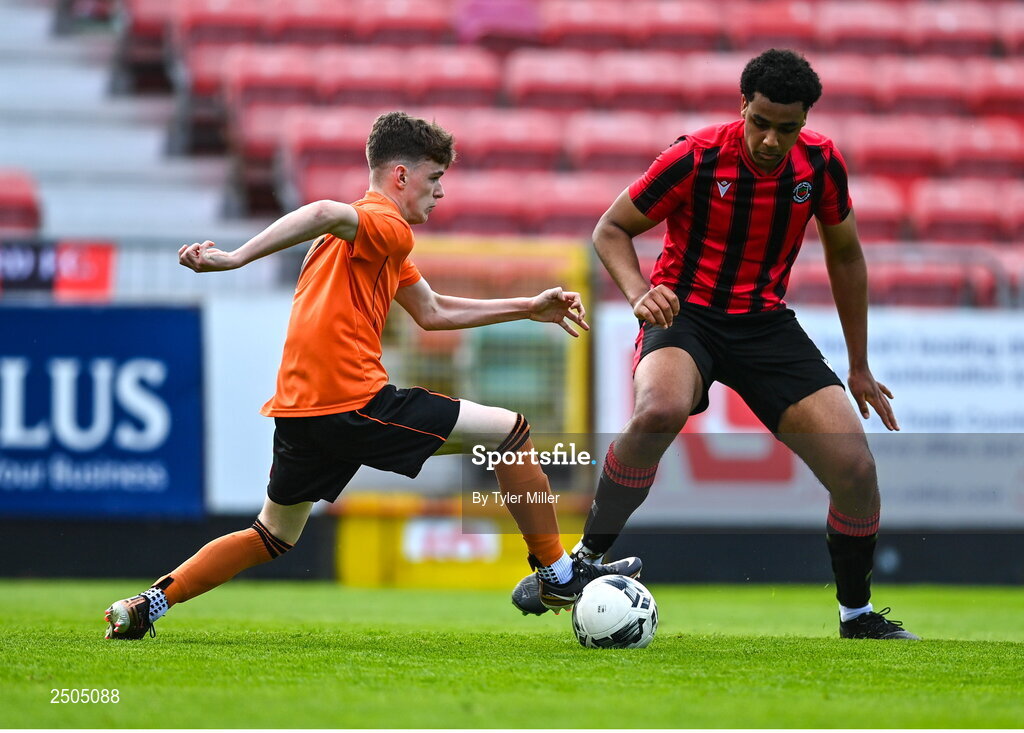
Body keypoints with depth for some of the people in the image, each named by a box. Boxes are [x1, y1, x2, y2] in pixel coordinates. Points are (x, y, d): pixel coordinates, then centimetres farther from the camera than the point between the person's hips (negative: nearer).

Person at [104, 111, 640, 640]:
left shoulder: (376, 241, 25)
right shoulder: (387, 226, -7)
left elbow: (433, 312, 31)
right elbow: (327, 214, -29)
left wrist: (530, 309, 31)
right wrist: (237, 258, -34)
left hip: (299, 412, 10)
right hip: (354, 405, -10)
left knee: (274, 535, 23)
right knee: (509, 431, 0)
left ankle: (148, 604, 12)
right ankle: (557, 574, 6)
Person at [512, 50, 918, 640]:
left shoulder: (821, 164, -3)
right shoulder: (696, 159, -14)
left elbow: (845, 255, 14)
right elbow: (612, 229, -2)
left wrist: (859, 369, 17)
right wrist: (640, 294, -22)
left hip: (766, 322, 4)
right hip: (686, 314, -4)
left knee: (855, 466, -11)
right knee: (659, 411, -39)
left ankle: (858, 614, 14)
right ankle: (588, 557, -19)